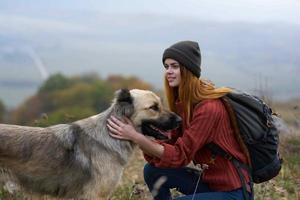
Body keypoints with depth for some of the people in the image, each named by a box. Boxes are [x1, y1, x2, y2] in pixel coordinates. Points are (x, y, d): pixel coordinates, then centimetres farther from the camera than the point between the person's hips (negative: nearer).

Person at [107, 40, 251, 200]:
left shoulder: (209, 108, -23)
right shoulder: (181, 102, 3)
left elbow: (180, 156, -24)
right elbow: (173, 144, -1)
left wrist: (136, 137, -27)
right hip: (209, 180, 8)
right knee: (152, 171, 1)